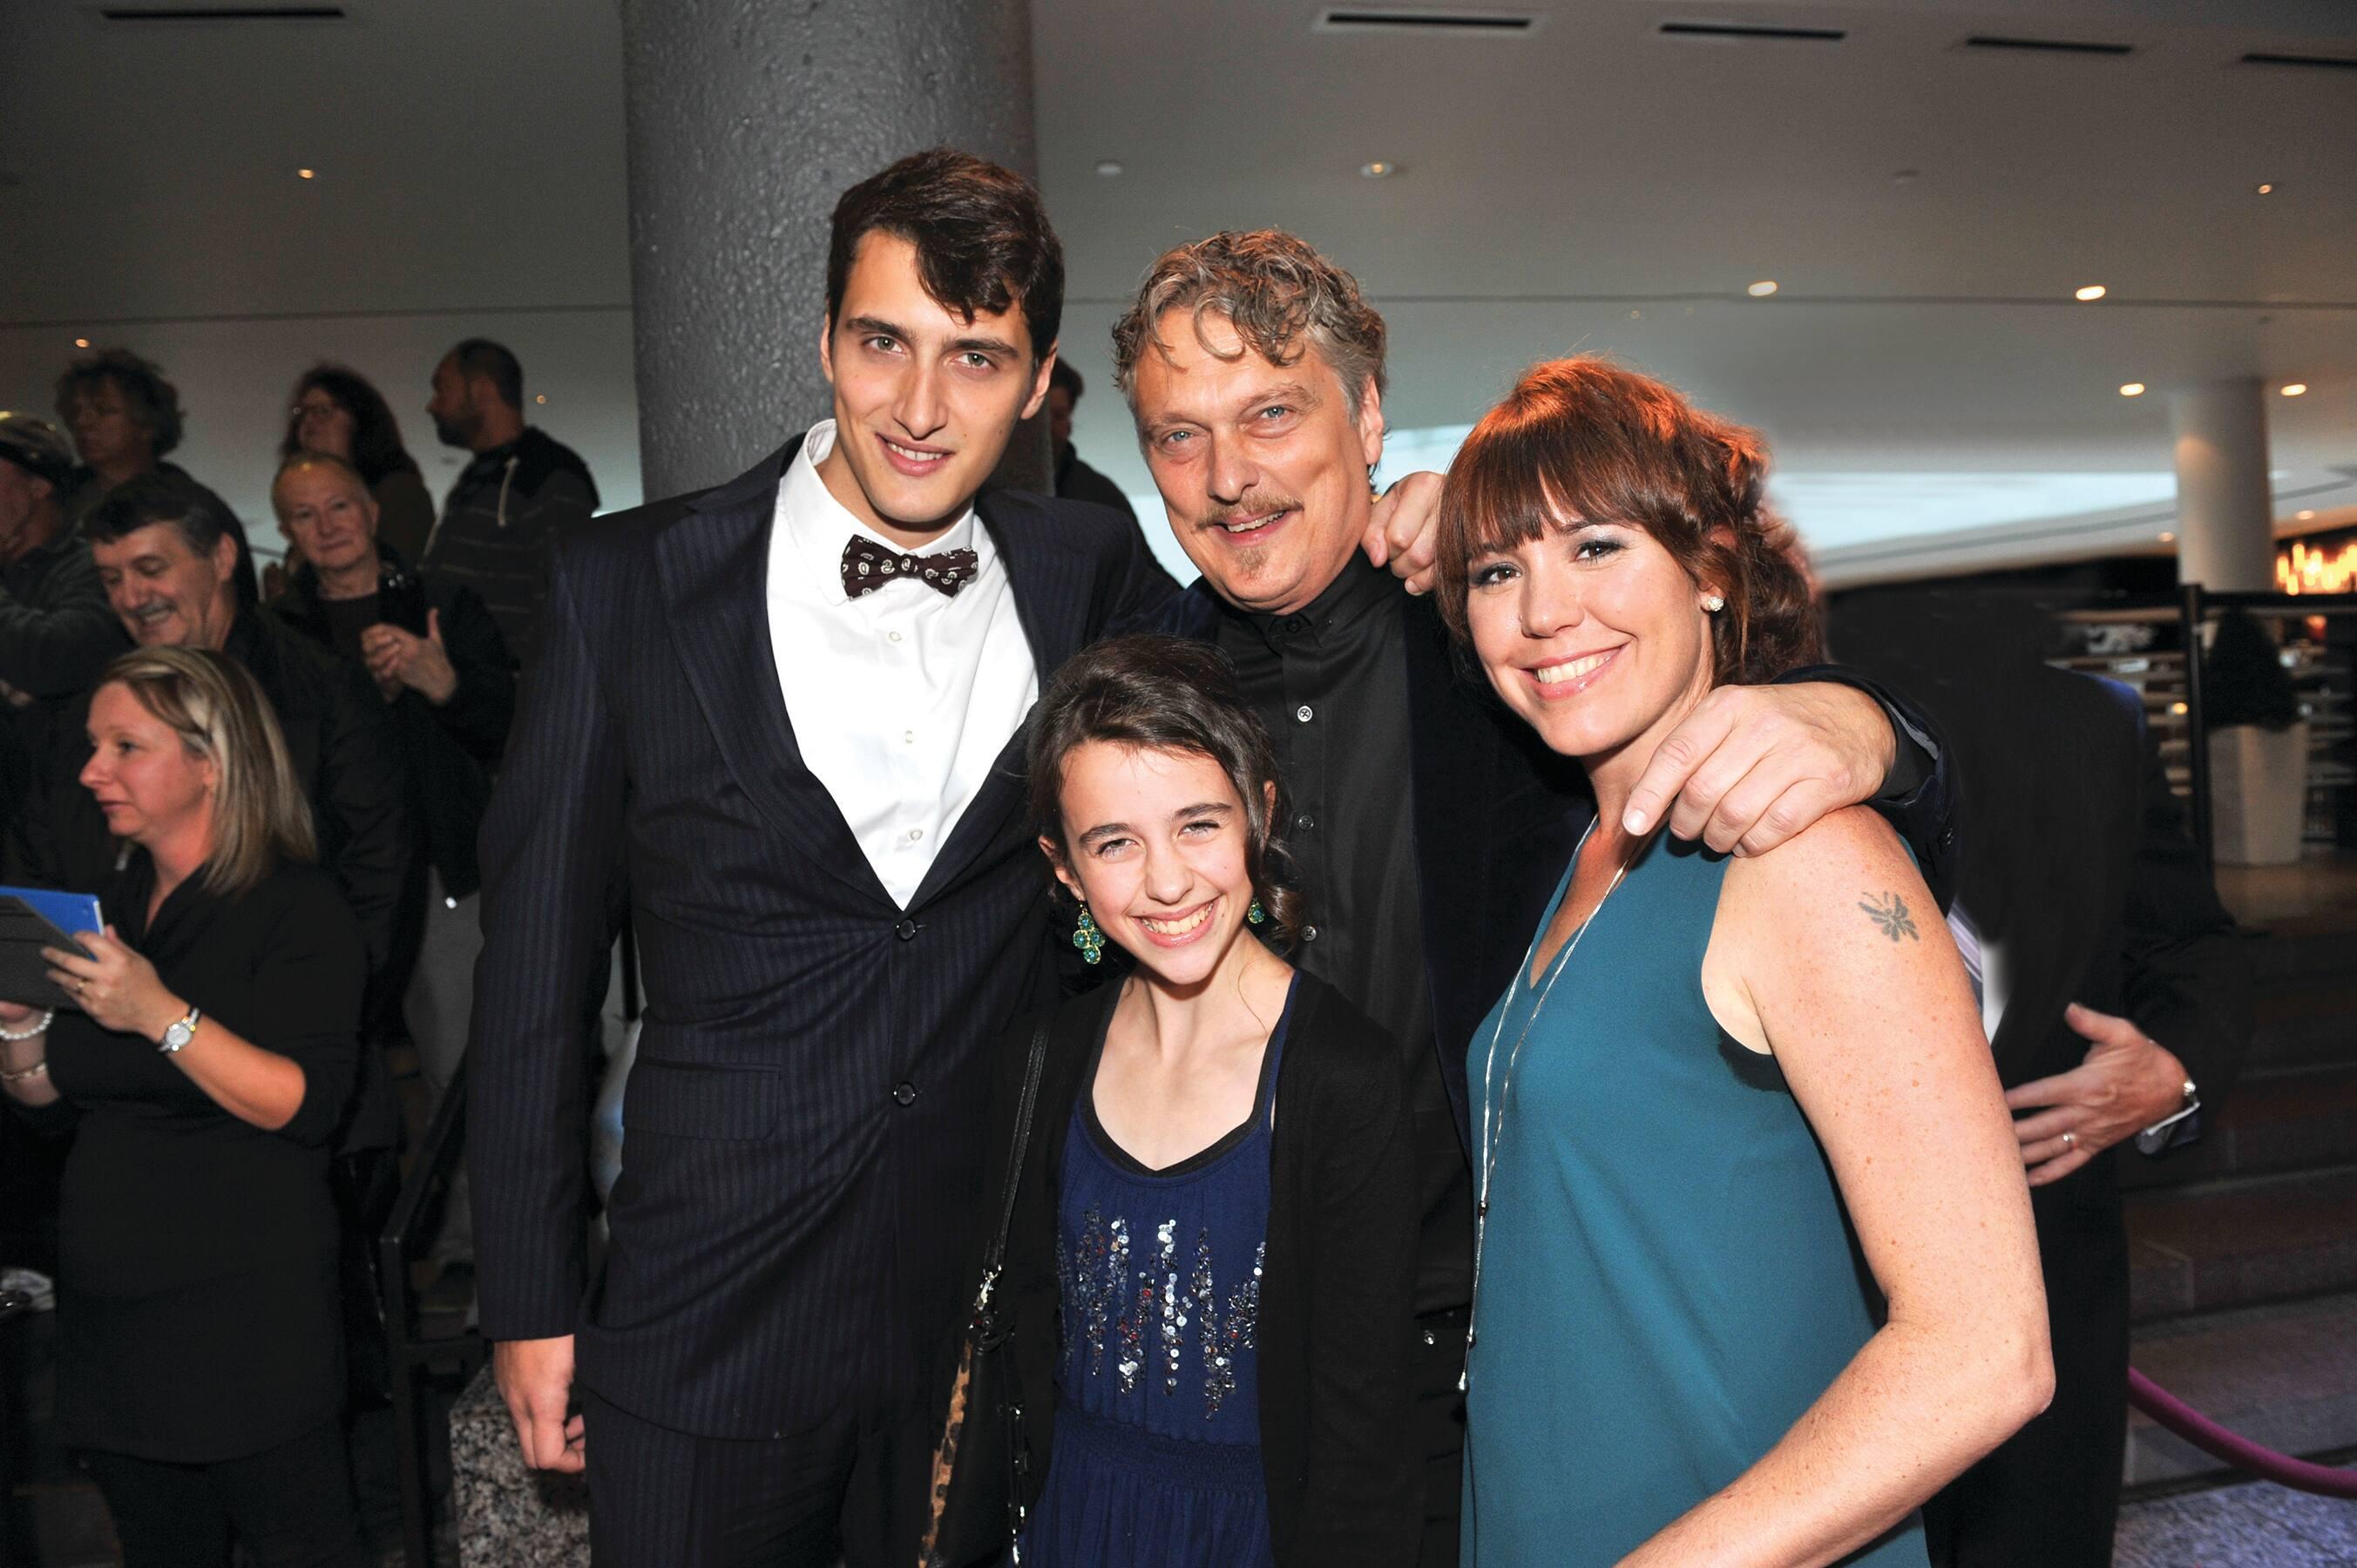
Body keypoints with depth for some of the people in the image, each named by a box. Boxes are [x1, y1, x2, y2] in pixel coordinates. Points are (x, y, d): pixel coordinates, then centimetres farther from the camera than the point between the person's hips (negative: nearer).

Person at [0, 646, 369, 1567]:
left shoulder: (296, 907, -10)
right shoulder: (105, 907, 11)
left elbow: (307, 1105, -20)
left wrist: (161, 1014, -26)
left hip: (246, 1314, -7)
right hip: (109, 1304, 7)